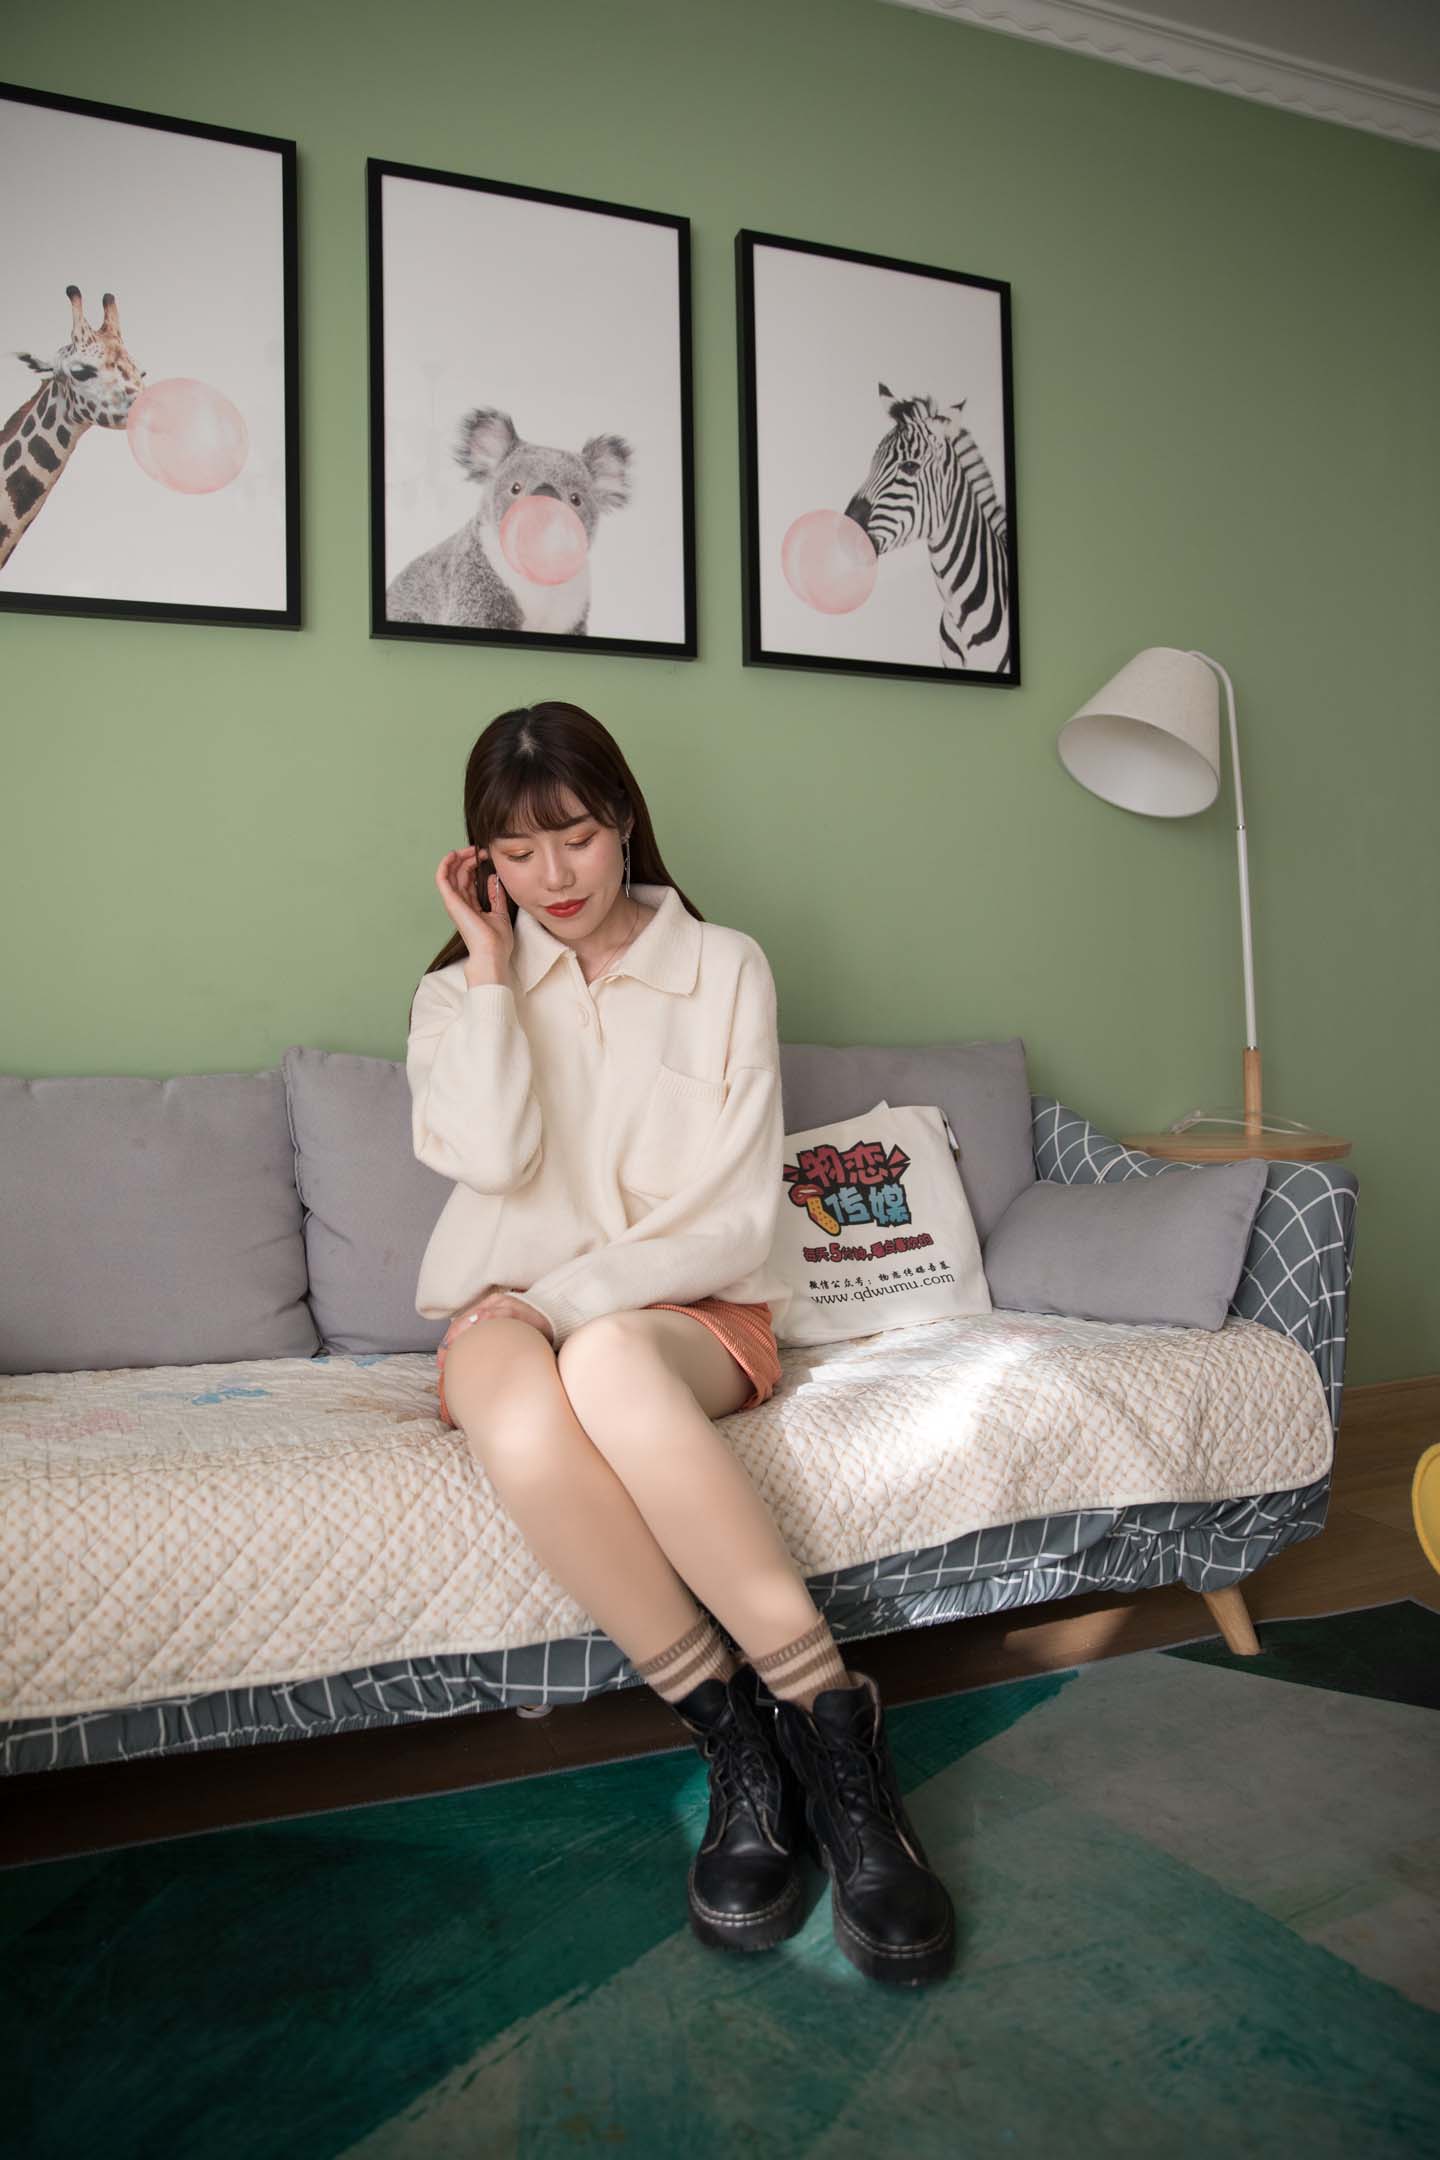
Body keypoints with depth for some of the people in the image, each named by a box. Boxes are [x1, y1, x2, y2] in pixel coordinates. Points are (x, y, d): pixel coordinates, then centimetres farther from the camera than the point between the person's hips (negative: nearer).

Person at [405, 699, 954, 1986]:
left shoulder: (724, 968, 5)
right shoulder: (462, 992, 11)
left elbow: (736, 1218, -3)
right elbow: (490, 1156, -11)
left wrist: (566, 1297, -13)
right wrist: (493, 967, -6)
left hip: (692, 1312, -1)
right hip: (514, 1317, 2)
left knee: (607, 1363, -39)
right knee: (522, 1430, -36)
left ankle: (829, 1731, -30)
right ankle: (741, 1743, -22)